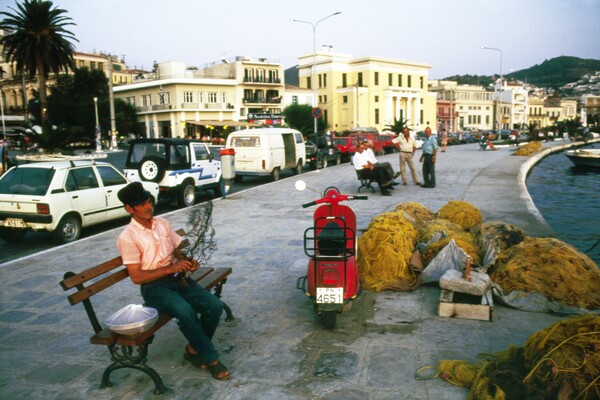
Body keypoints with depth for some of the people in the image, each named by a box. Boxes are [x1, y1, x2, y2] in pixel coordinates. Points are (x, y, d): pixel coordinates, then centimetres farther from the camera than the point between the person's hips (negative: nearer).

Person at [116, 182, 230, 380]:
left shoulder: (162, 223, 8)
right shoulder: (127, 237, -9)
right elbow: (136, 277, -13)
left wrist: (190, 261, -7)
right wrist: (171, 268, -21)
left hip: (178, 278, 6)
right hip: (154, 287, -5)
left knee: (215, 305, -17)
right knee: (186, 312, -34)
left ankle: (194, 349, 6)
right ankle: (210, 358, -14)